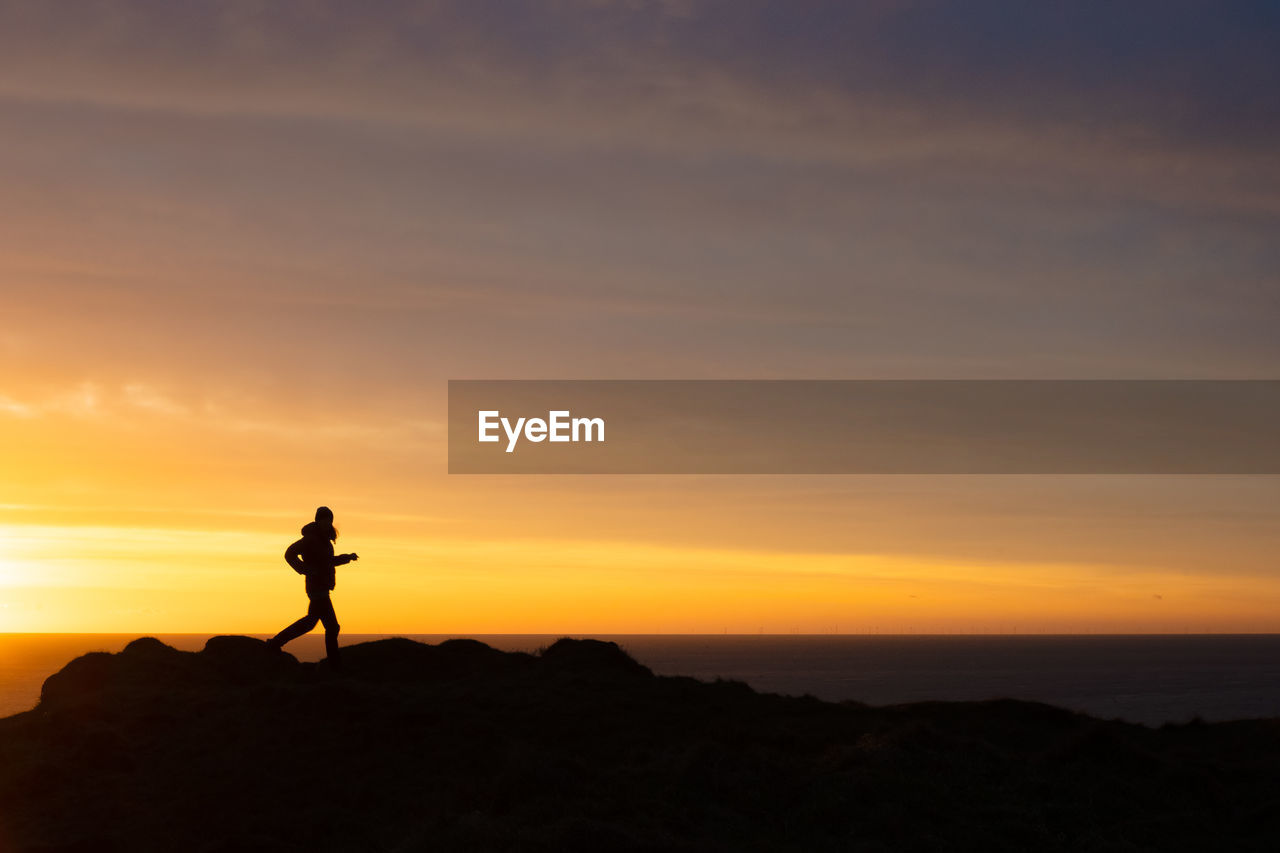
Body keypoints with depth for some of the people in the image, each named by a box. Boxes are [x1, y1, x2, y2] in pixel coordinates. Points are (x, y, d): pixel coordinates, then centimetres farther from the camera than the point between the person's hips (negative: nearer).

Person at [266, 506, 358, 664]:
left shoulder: (324, 539, 12)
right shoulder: (310, 538, -15)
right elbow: (289, 554, -20)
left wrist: (348, 557, 15)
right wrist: (306, 570, -23)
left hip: (322, 587, 10)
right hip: (317, 588, -10)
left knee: (311, 621, 18)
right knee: (332, 627, -5)